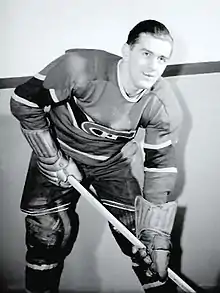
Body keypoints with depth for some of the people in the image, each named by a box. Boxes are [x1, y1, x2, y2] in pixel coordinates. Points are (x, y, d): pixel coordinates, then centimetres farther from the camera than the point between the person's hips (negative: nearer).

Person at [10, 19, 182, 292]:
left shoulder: (164, 107, -20)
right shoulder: (79, 68, -31)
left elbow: (160, 166, -13)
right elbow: (24, 102, -20)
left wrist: (157, 236, -14)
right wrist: (54, 161, -19)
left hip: (113, 164, 2)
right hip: (59, 155, -1)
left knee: (141, 235, -3)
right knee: (47, 236, -3)